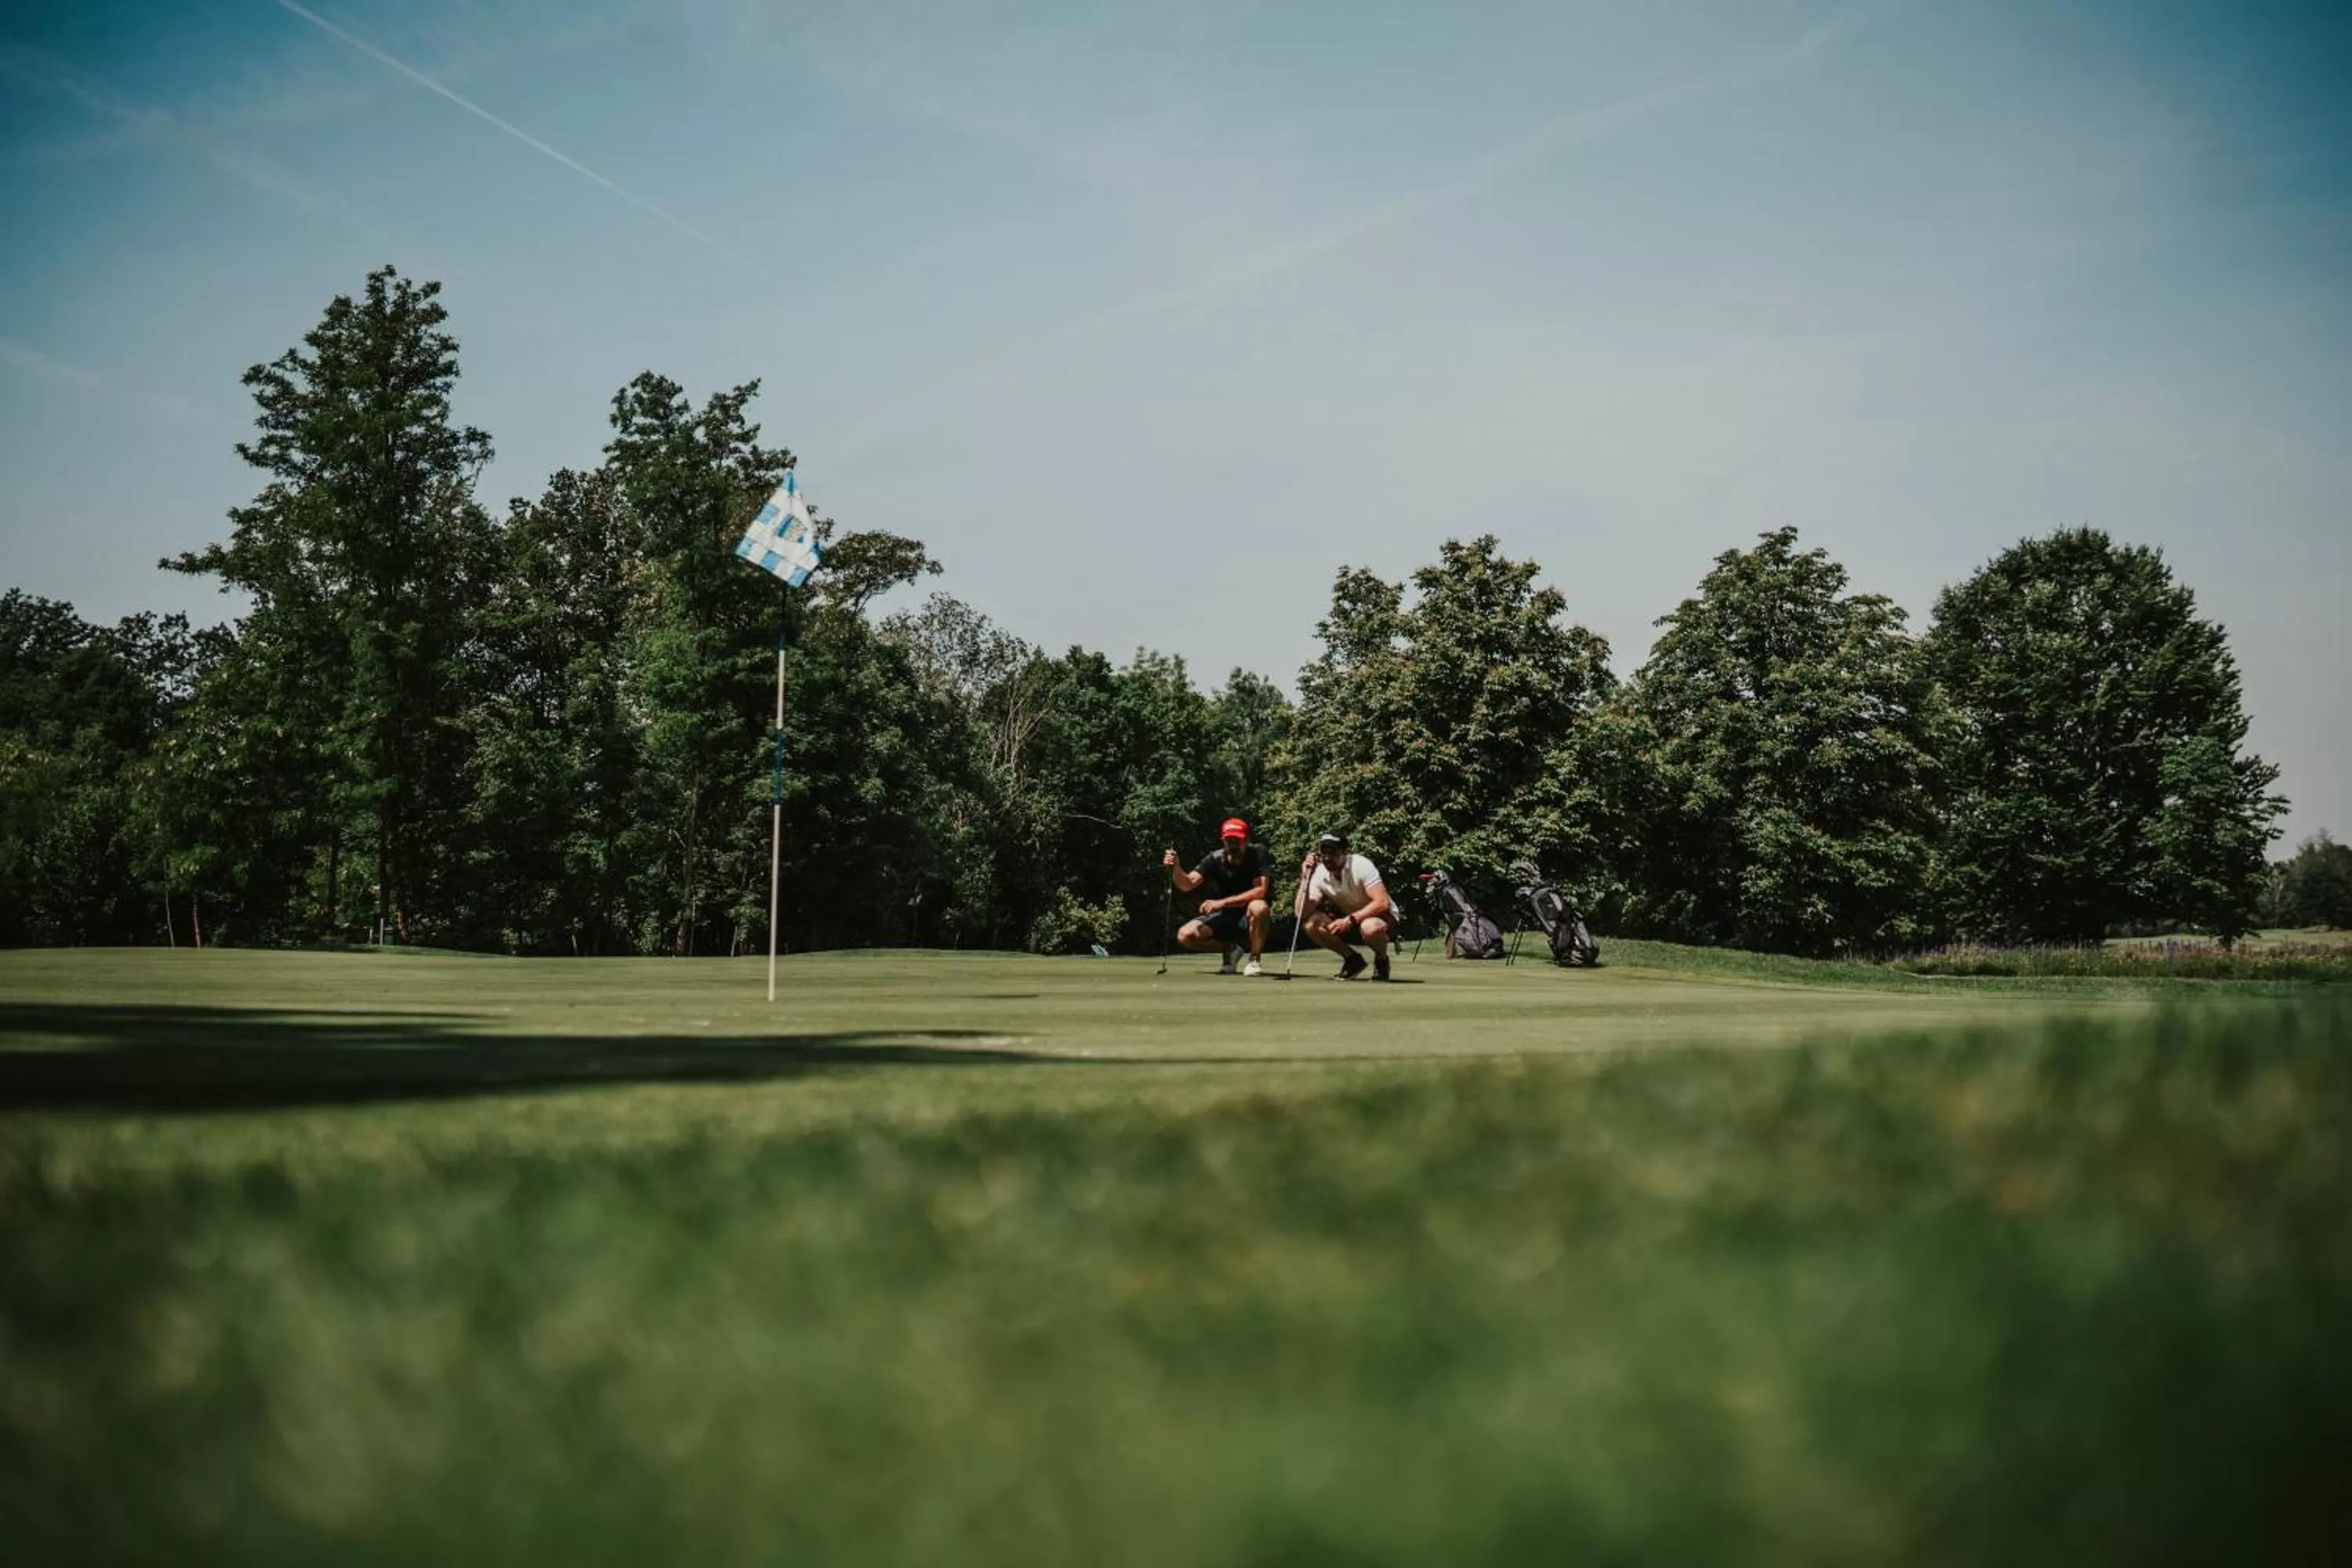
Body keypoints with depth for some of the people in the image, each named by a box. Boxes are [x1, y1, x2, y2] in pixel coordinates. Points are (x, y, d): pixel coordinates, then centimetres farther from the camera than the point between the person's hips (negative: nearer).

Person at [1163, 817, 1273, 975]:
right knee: (1185, 936, -19)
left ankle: (1255, 960, -14)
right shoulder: (1215, 859, -8)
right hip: (1224, 917, 3)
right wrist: (1176, 868, -40)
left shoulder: (1258, 853, -15)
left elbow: (1260, 891, -26)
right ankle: (1229, 949, 8)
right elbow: (1187, 884, -17)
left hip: (1249, 920, -3)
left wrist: (1222, 902, -33)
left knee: (1258, 907, -38)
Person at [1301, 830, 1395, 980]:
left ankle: (1381, 960, -5)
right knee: (1312, 924, -20)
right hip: (1348, 921, 5)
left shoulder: (1361, 866, -25)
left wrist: (1350, 920, -36)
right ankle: (1352, 959, 1)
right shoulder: (1318, 875, -11)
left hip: (1381, 917, -5)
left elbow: (1382, 903, -32)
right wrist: (1306, 879, -28)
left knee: (1371, 928, -41)